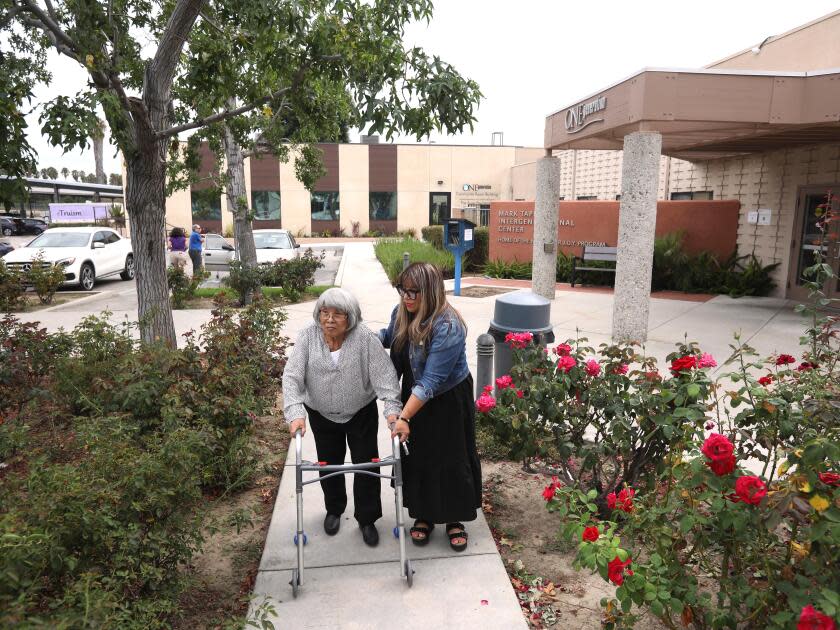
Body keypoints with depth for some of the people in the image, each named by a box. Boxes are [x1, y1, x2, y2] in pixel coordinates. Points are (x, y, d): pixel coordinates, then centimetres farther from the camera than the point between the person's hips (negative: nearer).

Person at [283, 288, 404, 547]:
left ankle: (367, 519, 24)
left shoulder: (365, 337, -22)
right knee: (329, 464, 15)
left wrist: (392, 409, -36)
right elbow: (292, 376, -20)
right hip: (321, 415, 2)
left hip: (362, 413, -1)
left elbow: (384, 375, -24)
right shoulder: (308, 337, -17)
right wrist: (295, 413, -33)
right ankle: (334, 510, 42)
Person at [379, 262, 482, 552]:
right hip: (415, 396, 6)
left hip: (449, 401, -6)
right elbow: (389, 336, 15)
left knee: (451, 459, 9)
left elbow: (430, 381, -32)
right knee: (417, 457, 15)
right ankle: (424, 515, 35)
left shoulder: (448, 327, -31)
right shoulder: (402, 312, -10)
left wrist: (404, 417, -34)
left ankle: (454, 520, 31)